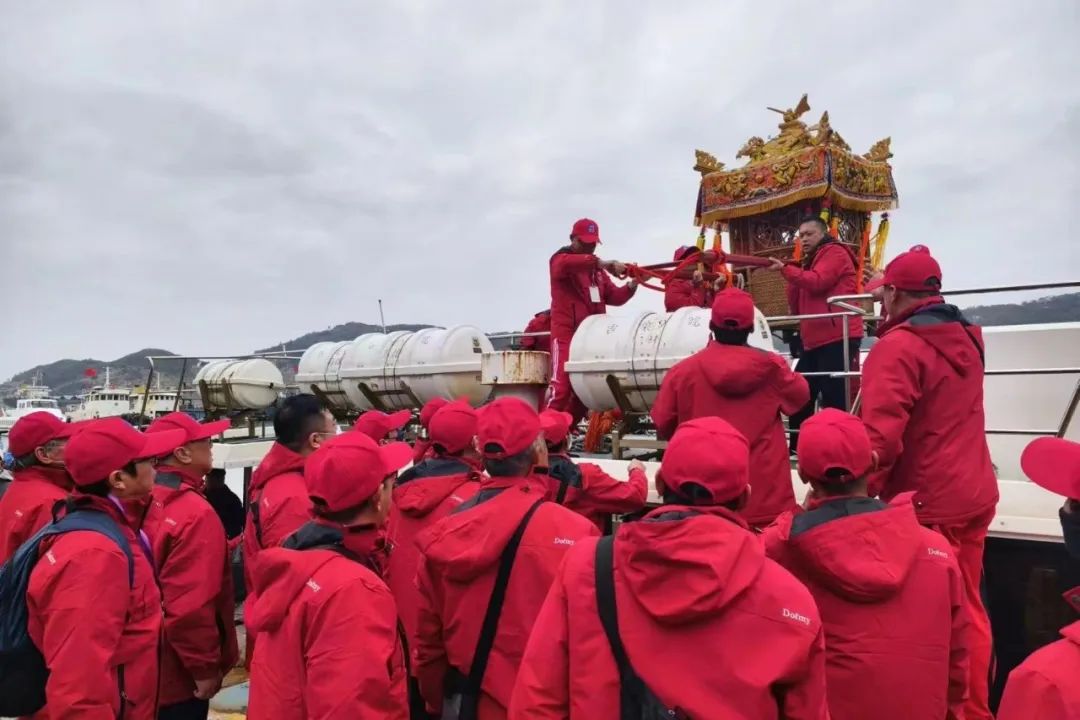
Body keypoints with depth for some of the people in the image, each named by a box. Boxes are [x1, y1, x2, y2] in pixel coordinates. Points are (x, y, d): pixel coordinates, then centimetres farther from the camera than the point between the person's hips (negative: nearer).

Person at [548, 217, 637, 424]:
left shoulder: (597, 269, 21)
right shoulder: (561, 259, 0)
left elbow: (614, 297, 15)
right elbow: (568, 264, -26)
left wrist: (633, 284, -3)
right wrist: (605, 263, -35)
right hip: (567, 333, -7)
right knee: (561, 386, -15)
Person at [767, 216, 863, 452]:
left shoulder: (834, 253, 0)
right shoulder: (809, 263, 25)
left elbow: (817, 282, -19)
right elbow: (796, 307, 17)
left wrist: (785, 269, -13)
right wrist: (793, 276, 6)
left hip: (836, 338, -9)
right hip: (813, 341, 9)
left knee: (833, 398, -13)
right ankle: (796, 449, 18)